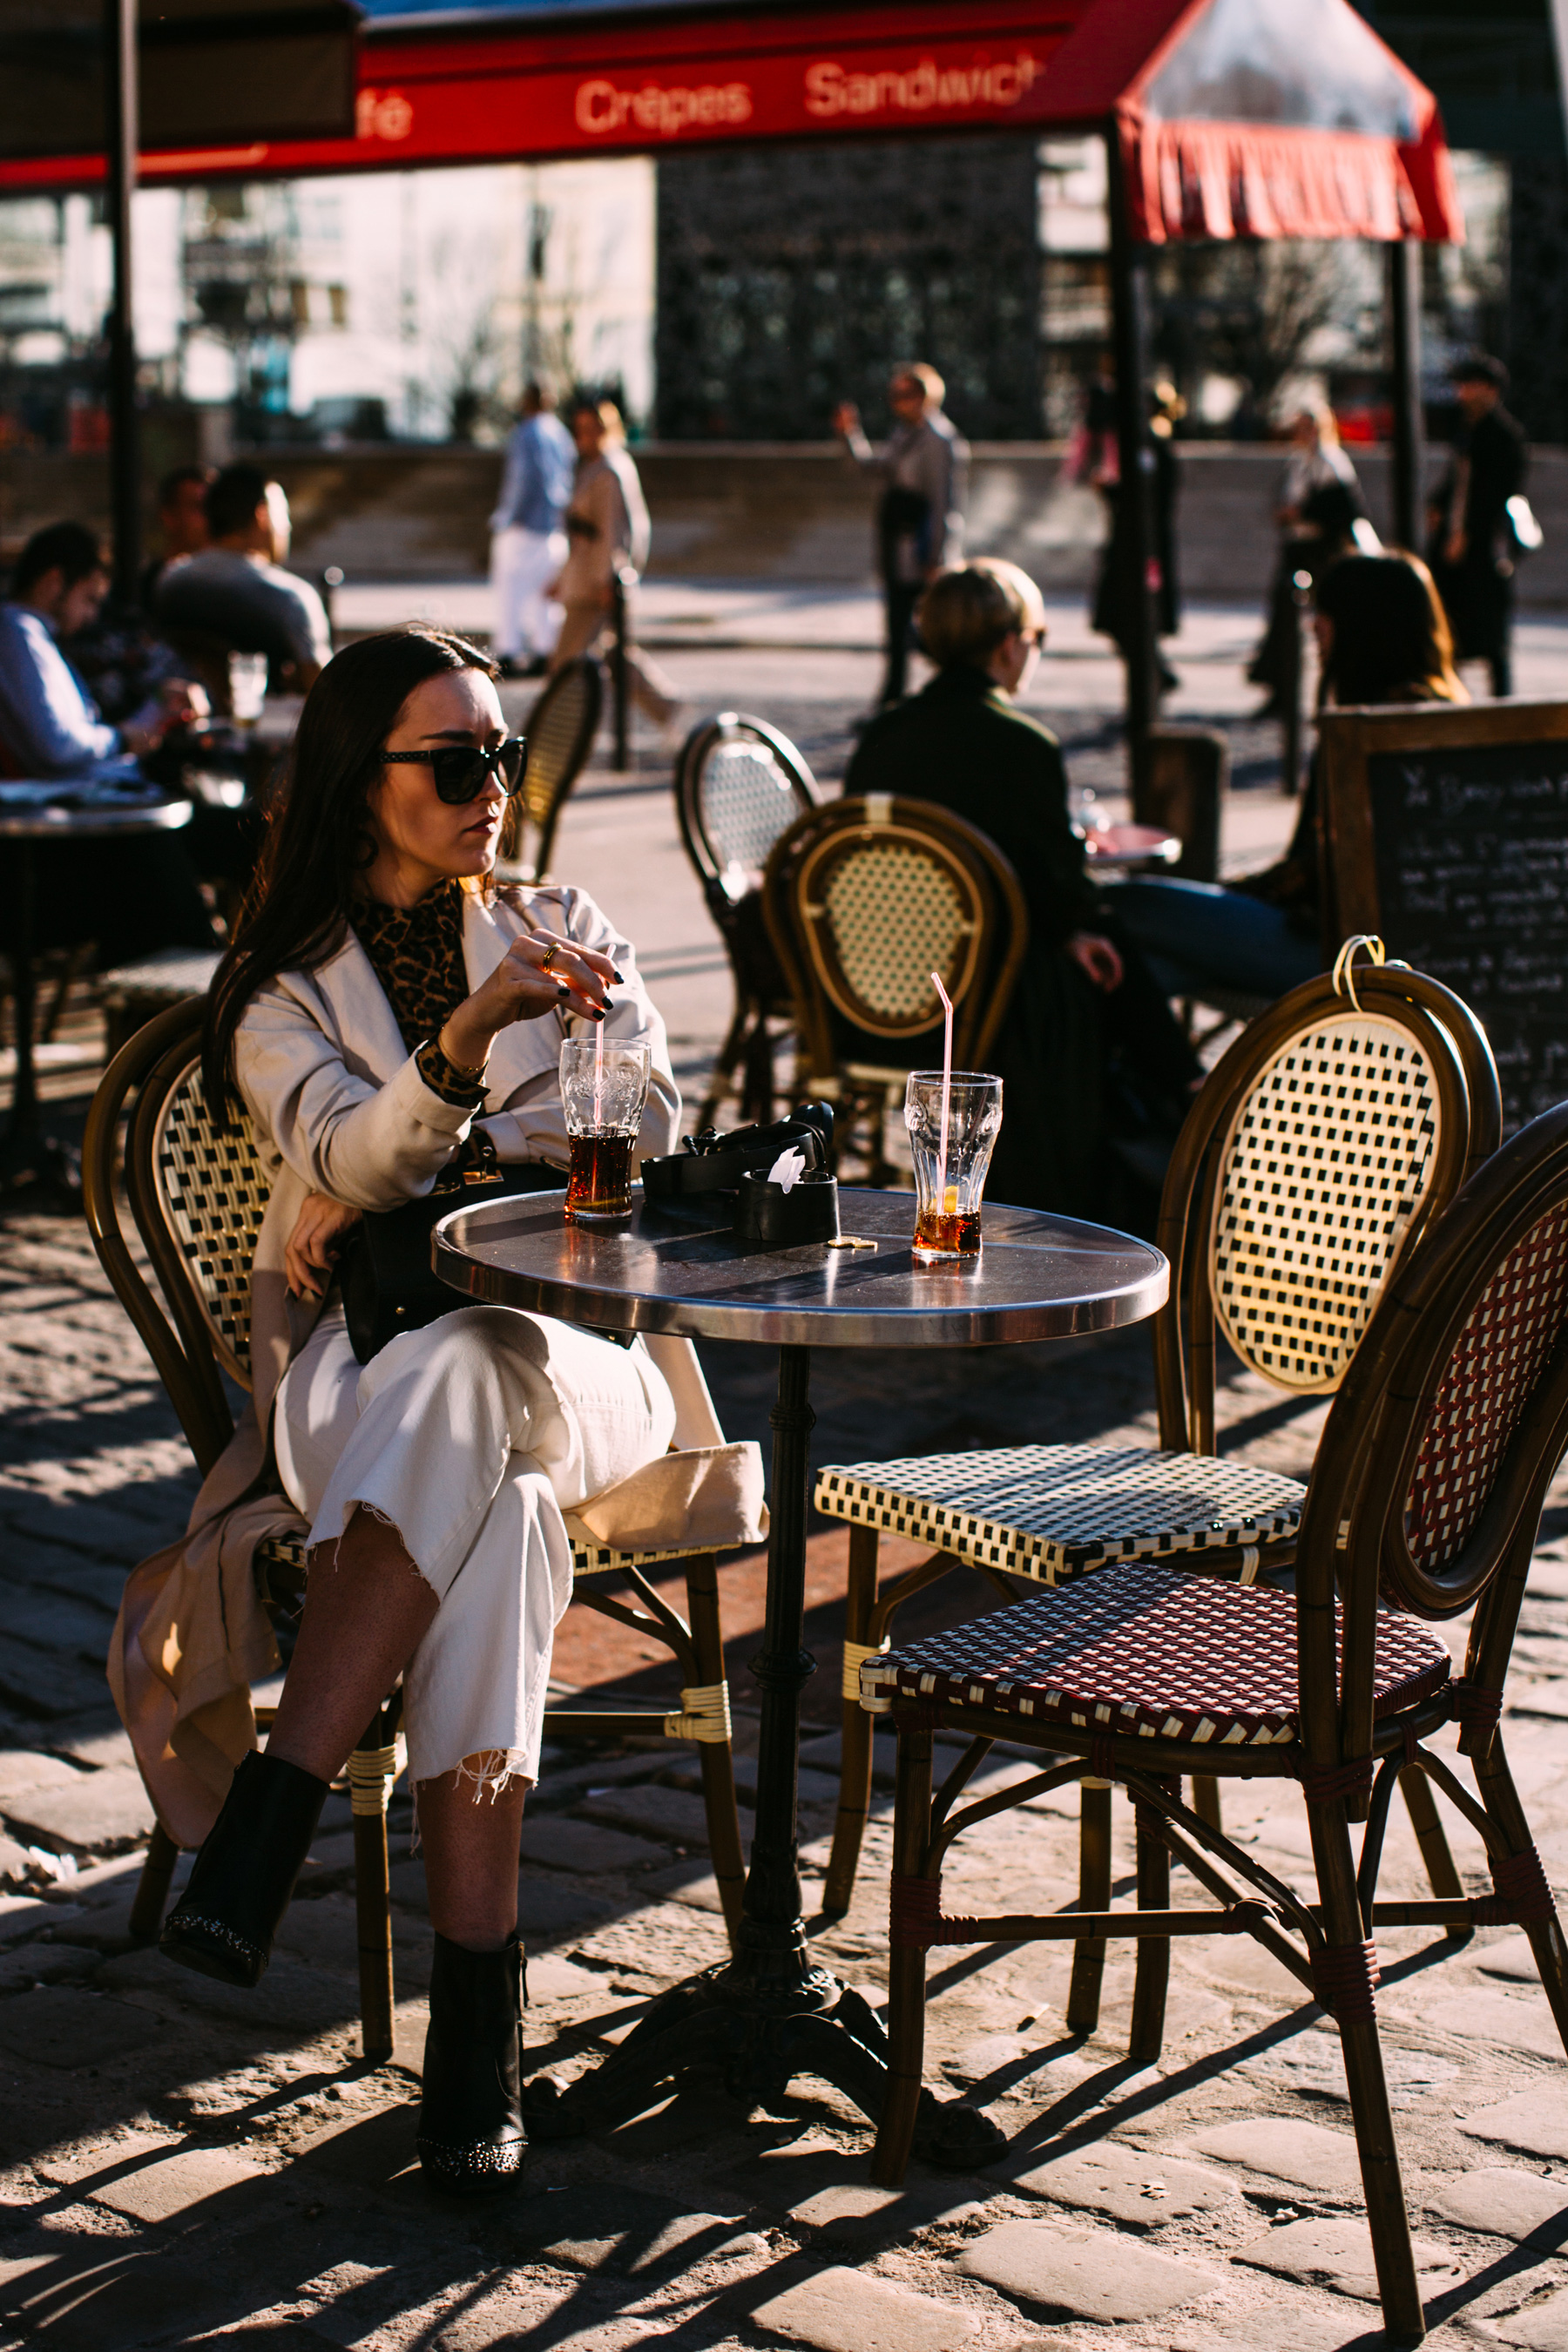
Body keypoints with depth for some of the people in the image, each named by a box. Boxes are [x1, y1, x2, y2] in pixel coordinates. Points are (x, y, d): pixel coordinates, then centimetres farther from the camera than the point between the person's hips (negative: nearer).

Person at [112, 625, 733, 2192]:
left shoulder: (563, 931, 18)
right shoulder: (282, 990, 11)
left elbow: (647, 1129, 5)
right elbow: (346, 1158, -10)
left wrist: (411, 1176, -4)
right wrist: (468, 1037, -31)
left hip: (569, 1354, 1)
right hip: (356, 1369, 0)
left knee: (460, 1380, -39)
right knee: (494, 1502, -38)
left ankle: (264, 1827, -46)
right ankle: (474, 1998, -41)